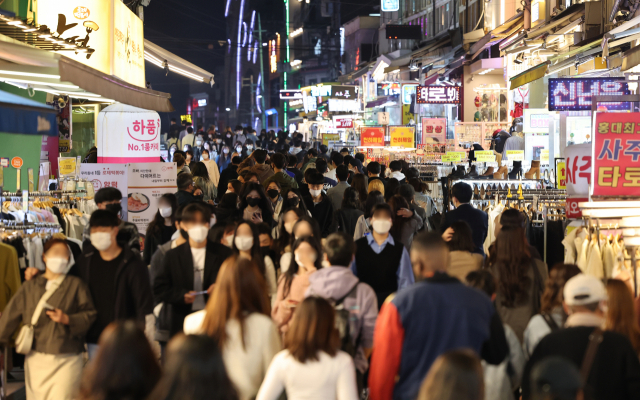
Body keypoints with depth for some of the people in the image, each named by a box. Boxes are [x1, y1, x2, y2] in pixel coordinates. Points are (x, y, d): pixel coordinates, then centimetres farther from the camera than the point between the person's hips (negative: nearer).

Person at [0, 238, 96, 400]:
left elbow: (89, 315, -2)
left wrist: (67, 319, -17)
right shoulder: (29, 287, 9)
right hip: (36, 360, 3)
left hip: (67, 361, -3)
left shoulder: (76, 285, 2)